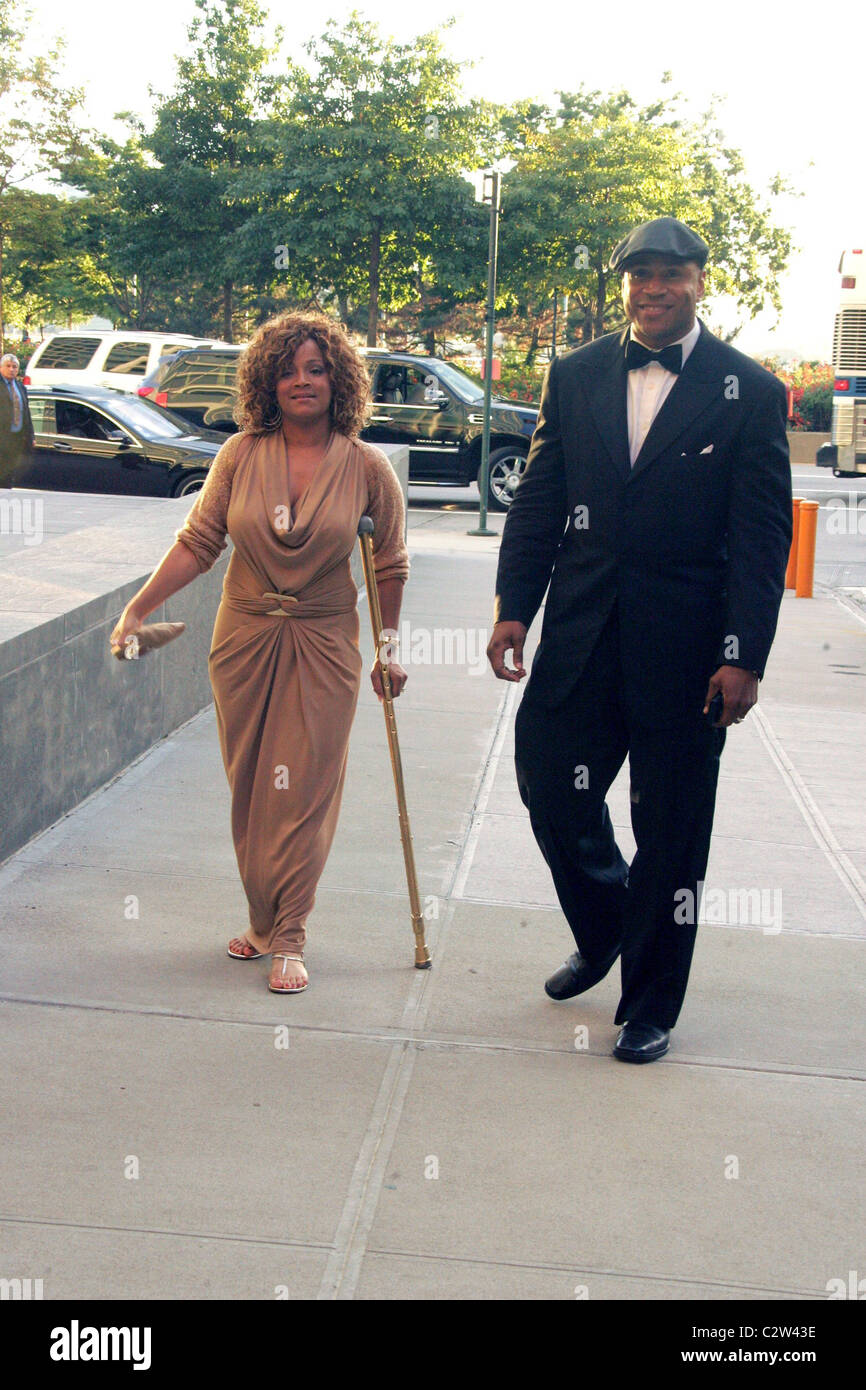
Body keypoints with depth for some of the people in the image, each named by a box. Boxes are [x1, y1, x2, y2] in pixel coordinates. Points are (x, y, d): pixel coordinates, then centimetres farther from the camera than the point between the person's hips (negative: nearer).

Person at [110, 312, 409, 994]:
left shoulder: (366, 467, -6)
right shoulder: (241, 455, -3)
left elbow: (390, 566, 4)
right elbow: (197, 543, 1)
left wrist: (387, 649, 8)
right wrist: (137, 609, -4)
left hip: (322, 643, -2)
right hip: (245, 636, 2)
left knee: (303, 790, -3)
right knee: (249, 786, 9)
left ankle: (289, 936, 7)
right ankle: (262, 919, 25)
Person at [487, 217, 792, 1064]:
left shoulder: (747, 392, -3)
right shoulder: (576, 376, 7)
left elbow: (763, 538, -5)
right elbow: (538, 500, 9)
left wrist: (744, 657, -12)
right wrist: (514, 607, 1)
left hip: (684, 648, -3)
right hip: (583, 635, 3)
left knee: (670, 835, 5)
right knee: (548, 782, 7)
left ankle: (650, 1008, 22)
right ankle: (603, 932, 36)